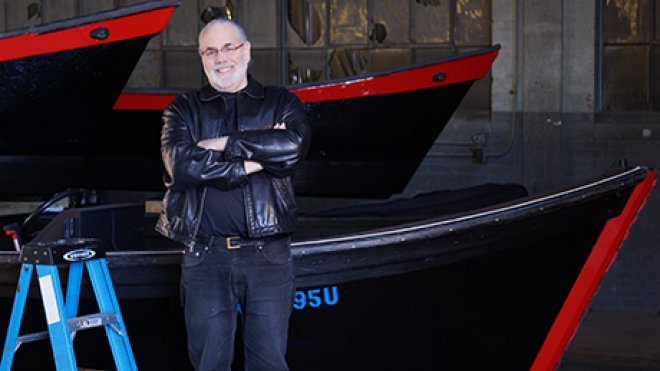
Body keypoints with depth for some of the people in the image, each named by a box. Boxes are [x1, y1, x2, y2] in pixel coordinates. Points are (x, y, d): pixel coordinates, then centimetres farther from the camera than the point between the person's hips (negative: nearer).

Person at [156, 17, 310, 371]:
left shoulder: (281, 103, 11)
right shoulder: (184, 109, 12)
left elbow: (294, 145, -12)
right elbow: (181, 164, -9)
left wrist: (226, 143, -10)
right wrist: (254, 160, -10)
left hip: (268, 253, 0)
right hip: (205, 256, 1)